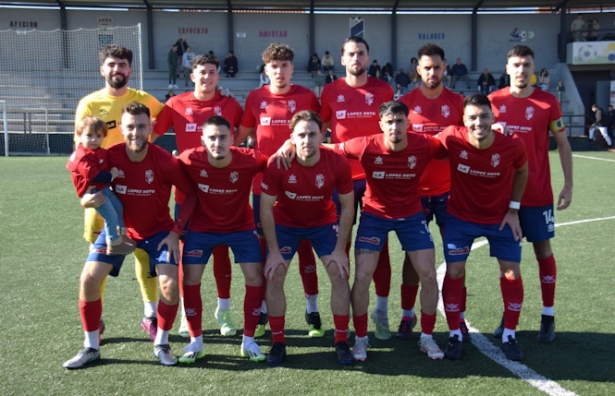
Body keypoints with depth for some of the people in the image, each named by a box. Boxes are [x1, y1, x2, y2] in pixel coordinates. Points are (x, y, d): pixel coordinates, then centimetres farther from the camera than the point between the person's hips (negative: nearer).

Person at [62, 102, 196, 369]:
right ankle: (91, 347, 10)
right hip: (119, 227, 2)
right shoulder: (108, 157, -19)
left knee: (170, 284, -17)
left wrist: (176, 231, -18)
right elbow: (89, 192, -4)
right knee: (89, 278, -9)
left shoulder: (165, 161, -25)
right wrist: (87, 201, -29)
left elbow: (191, 194, -13)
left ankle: (161, 344, 10)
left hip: (158, 229, -2)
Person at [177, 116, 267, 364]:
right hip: (201, 228, 0)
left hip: (241, 227, 0)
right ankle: (196, 342, 12)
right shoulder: (190, 160, -23)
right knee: (189, 279, -7)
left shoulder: (249, 160, -25)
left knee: (256, 278, -8)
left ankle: (249, 341, 10)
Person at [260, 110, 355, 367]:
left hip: (324, 222, 1)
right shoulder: (277, 165, -27)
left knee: (339, 274, -8)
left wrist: (340, 250, -15)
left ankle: (342, 342, 5)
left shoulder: (338, 163, -25)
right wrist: (274, 251, -18)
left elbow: (347, 207, -13)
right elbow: (266, 209, -17)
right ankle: (278, 342, 4)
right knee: (274, 277, -10)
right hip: (284, 223, 0)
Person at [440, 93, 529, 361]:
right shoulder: (451, 139, -26)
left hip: (501, 217, 1)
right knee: (454, 272, -4)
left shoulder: (513, 145, -22)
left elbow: (521, 172, 0)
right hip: (460, 217, -1)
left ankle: (509, 336, 20)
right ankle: (455, 335, 13)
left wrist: (514, 209, -3)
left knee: (512, 273, 3)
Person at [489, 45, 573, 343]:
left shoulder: (547, 102, -3)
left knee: (543, 249, 5)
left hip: (537, 194, -2)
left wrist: (568, 185, -3)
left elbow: (563, 144, 2)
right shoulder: (494, 101, 1)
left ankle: (548, 316, 15)